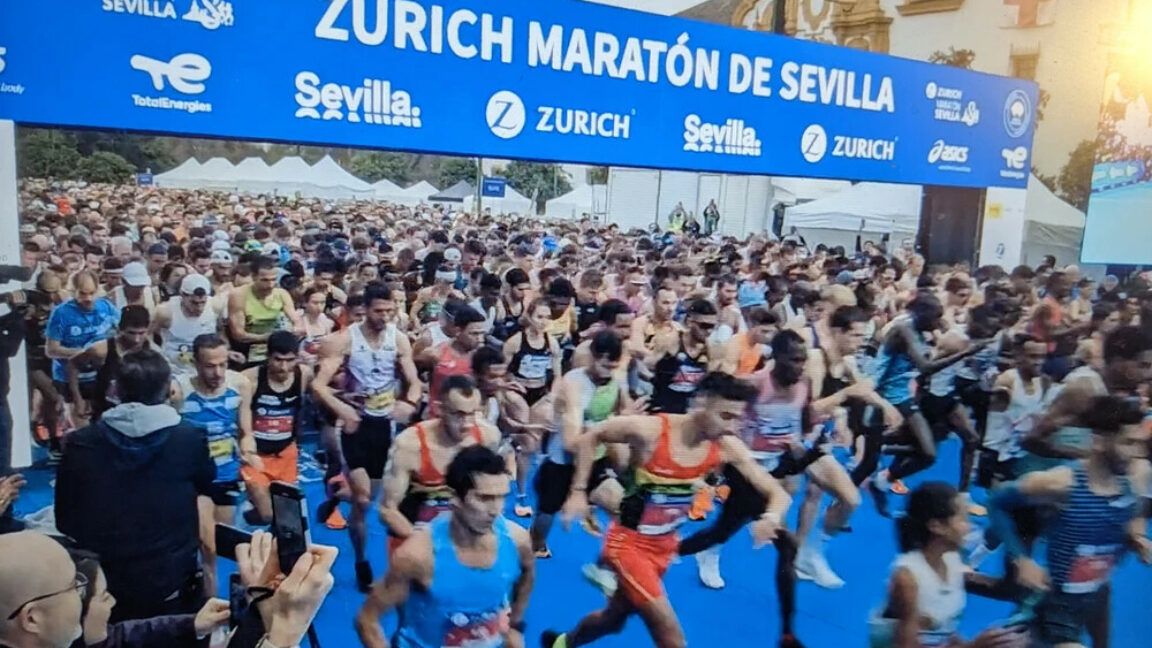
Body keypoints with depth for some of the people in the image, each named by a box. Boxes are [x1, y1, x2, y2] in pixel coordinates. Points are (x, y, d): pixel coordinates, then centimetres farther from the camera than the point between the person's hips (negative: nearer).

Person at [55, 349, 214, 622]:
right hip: (171, 586, -2)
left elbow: (64, 521, 3)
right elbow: (207, 485, 9)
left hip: (98, 587, 2)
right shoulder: (189, 440, -12)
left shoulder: (79, 444, -7)